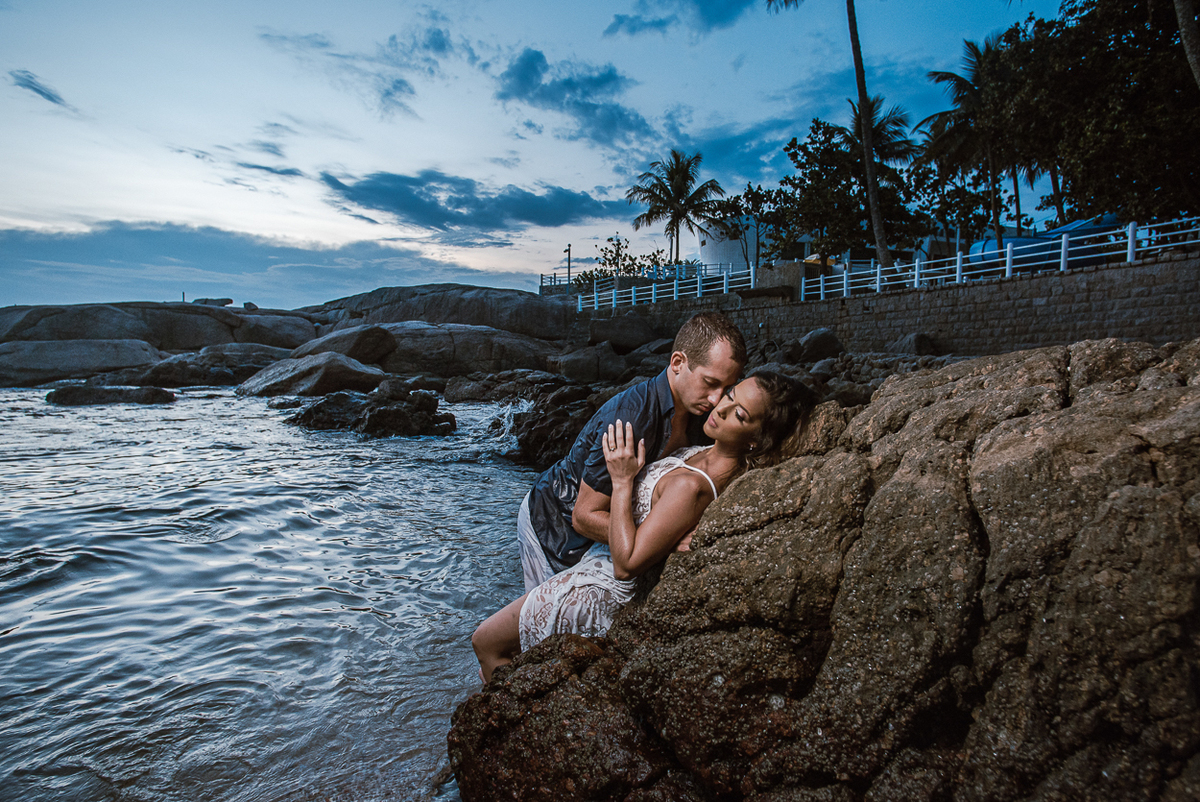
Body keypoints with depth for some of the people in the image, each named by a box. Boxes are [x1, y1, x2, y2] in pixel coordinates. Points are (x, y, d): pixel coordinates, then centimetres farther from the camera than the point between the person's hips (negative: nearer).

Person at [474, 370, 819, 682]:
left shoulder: (691, 486, -35)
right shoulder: (711, 455, -8)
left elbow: (626, 564, -32)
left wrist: (622, 480, -30)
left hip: (602, 591, -9)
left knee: (485, 642, 10)